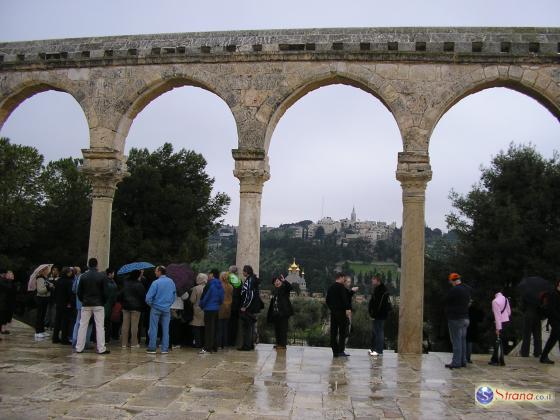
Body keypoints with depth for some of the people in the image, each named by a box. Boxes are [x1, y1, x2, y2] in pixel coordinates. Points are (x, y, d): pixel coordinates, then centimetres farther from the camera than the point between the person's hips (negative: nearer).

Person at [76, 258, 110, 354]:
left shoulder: (83, 276, 0)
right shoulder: (102, 276, -7)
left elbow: (79, 291, 3)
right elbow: (105, 291, -5)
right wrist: (103, 301, 10)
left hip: (86, 304, 2)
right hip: (98, 304, -2)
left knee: (83, 326, 9)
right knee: (100, 326, 0)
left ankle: (79, 348, 11)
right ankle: (101, 349, -1)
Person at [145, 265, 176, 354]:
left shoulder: (156, 283, -13)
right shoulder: (171, 282, 2)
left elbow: (148, 297, -14)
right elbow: (174, 295, 10)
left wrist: (150, 304, 3)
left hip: (156, 308, -4)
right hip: (166, 309, 4)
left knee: (153, 329, 5)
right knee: (165, 329, 8)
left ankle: (152, 348, 7)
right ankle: (165, 349, 10)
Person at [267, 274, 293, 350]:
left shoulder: (285, 288, -3)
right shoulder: (274, 290, 17)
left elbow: (290, 286, -25)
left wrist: (284, 280, -36)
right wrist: (270, 313, 18)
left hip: (283, 312, -7)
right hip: (275, 313, 7)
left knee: (283, 329, -5)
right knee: (277, 329, 11)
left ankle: (283, 344, -2)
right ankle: (278, 343, 20)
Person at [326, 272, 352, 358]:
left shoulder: (330, 288, 13)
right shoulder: (341, 287, -10)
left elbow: (327, 300, 18)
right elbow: (345, 299, -19)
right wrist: (348, 309, -18)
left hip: (333, 312, 8)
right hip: (341, 312, -8)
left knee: (333, 332, 7)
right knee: (343, 332, -2)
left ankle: (335, 352, 10)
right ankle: (341, 351, -5)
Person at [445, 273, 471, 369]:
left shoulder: (453, 290, -17)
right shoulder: (467, 289, 6)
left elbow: (447, 303, -7)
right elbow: (468, 302, 16)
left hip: (455, 319, -8)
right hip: (465, 318, 8)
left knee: (456, 341, -5)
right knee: (463, 340, 15)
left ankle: (456, 362, -3)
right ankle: (463, 361, 20)